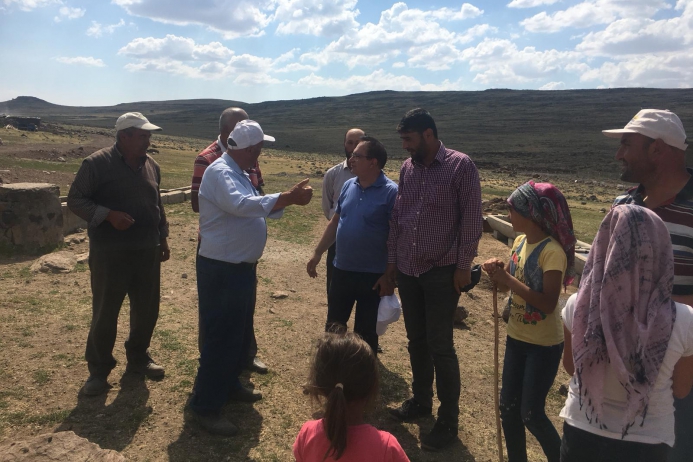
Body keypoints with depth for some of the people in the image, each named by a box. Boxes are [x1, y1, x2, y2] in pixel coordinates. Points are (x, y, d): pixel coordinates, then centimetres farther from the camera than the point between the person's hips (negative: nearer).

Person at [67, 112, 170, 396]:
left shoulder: (151, 166, 9)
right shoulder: (97, 164, -9)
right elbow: (75, 200, -8)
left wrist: (163, 239, 18)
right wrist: (109, 215, -22)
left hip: (147, 252, 6)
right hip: (109, 254, -5)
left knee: (147, 309, 11)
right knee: (105, 312, 3)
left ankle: (138, 357, 31)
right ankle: (99, 369, 19)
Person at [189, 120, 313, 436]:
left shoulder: (239, 174, 14)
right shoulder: (220, 172, -18)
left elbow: (257, 208, 18)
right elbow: (241, 205, -35)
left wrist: (288, 200, 5)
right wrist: (288, 197, -35)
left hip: (241, 266, 10)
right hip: (222, 268, -10)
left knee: (239, 331, 20)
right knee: (221, 336, -4)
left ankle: (229, 385, 37)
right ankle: (205, 406, 8)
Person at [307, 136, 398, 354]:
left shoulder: (390, 192, -15)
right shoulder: (348, 186, 4)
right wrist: (317, 253, 9)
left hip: (372, 275, -6)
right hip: (342, 269, 6)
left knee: (365, 333, 9)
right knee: (333, 327, 18)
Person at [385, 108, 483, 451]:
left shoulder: (460, 166, -9)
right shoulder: (407, 168, 7)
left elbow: (471, 218, -10)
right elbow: (396, 216, 11)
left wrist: (464, 265, -11)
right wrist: (391, 259, 11)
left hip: (442, 272, -5)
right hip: (408, 271, 5)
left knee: (440, 346, 0)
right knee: (416, 341, 15)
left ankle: (449, 420, 16)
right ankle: (420, 400, 34)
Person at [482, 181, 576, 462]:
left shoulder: (552, 252, -21)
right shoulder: (520, 241, 2)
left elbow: (548, 304, -27)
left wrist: (507, 279, -28)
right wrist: (498, 273, -11)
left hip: (544, 345, -7)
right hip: (516, 338, 7)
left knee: (531, 414, 2)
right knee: (508, 407, 13)